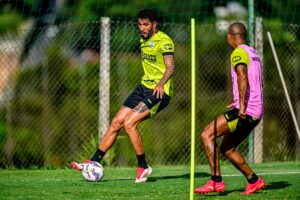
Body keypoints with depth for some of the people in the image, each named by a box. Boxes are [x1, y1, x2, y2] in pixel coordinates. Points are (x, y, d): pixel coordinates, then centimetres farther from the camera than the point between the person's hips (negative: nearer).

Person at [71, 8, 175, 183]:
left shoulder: (164, 41, -13)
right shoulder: (143, 40, 15)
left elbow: (170, 67, -25)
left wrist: (161, 84, -42)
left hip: (160, 92, -9)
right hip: (144, 87, 9)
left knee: (129, 123, -21)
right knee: (116, 122, 1)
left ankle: (143, 167, -8)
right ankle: (94, 162, 6)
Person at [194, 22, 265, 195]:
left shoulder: (238, 53, -9)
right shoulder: (253, 53, 20)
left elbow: (243, 78, -25)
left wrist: (242, 106, -29)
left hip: (246, 111, -9)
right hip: (256, 112, 9)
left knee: (207, 135, -11)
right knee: (227, 148, 17)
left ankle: (216, 181, -17)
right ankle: (254, 180, 17)